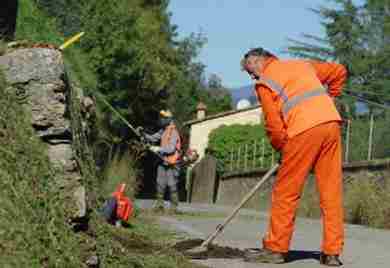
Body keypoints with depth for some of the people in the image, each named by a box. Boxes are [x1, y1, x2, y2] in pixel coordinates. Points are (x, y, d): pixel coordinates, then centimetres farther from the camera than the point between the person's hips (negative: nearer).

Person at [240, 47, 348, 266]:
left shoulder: (264, 83, 8)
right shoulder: (302, 64, 23)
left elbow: (274, 125, 2)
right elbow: (339, 72, 30)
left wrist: (281, 147, 17)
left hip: (304, 130, -5)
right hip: (332, 123, 5)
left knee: (286, 192, 5)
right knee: (332, 191, 5)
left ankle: (276, 248, 9)